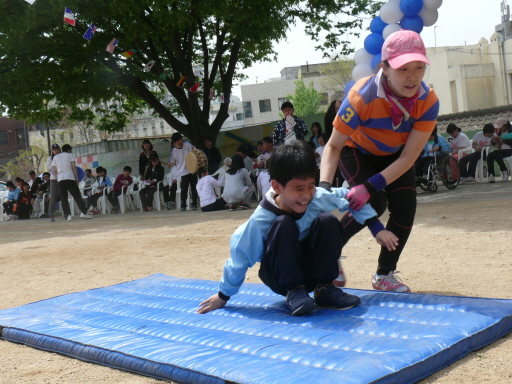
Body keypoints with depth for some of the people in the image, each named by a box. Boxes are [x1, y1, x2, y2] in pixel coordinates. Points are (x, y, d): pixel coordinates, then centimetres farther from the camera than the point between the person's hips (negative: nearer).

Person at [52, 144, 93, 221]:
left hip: (60, 179, 2)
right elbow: (74, 167, 1)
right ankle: (84, 212, -3)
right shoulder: (70, 155, 11)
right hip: (70, 178, -2)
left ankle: (67, 215, -5)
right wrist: (77, 178, 2)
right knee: (77, 196, 2)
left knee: (63, 198, 4)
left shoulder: (55, 157, 17)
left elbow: (54, 170, 10)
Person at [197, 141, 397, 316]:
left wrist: (377, 228, 0)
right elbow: (240, 257, -15)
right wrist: (223, 296, -5)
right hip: (281, 277, -3)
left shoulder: (319, 198, -17)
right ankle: (294, 292, -19)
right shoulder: (261, 220, -25)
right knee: (284, 225, -30)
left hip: (312, 269, 3)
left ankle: (324, 289, -12)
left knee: (327, 221, -23)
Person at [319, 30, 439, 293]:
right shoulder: (363, 96, -38)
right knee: (374, 205, -22)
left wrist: (370, 186, -40)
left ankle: (385, 275, 8)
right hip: (357, 151, -3)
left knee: (405, 208, -12)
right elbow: (333, 146, -30)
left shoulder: (428, 102, -29)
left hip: (395, 155, 4)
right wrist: (324, 186, -47)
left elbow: (408, 157, -28)